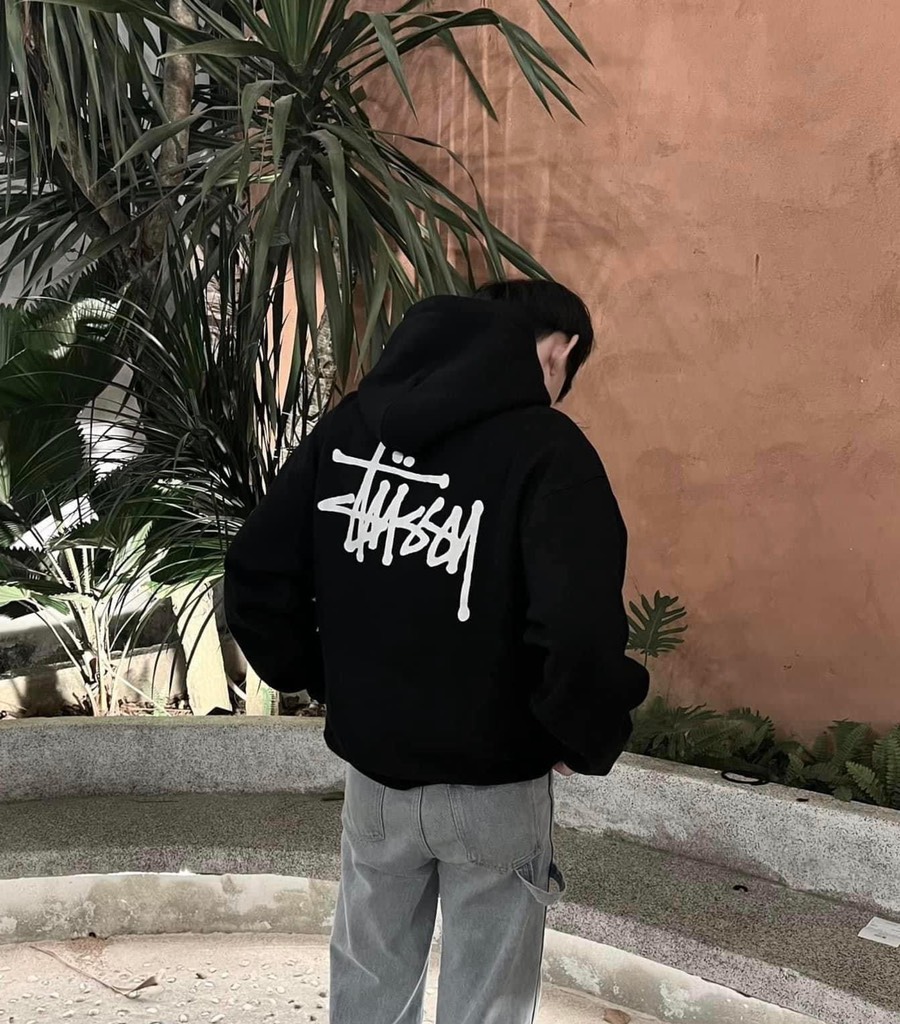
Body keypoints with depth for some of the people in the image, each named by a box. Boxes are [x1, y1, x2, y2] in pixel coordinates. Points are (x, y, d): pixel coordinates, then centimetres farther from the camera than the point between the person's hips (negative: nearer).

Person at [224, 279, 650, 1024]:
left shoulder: (350, 425, -1)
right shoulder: (548, 451, -19)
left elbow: (255, 578, 0)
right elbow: (580, 636, -30)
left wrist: (319, 679, 12)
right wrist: (591, 742, -11)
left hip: (371, 768, 5)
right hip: (493, 786, -4)